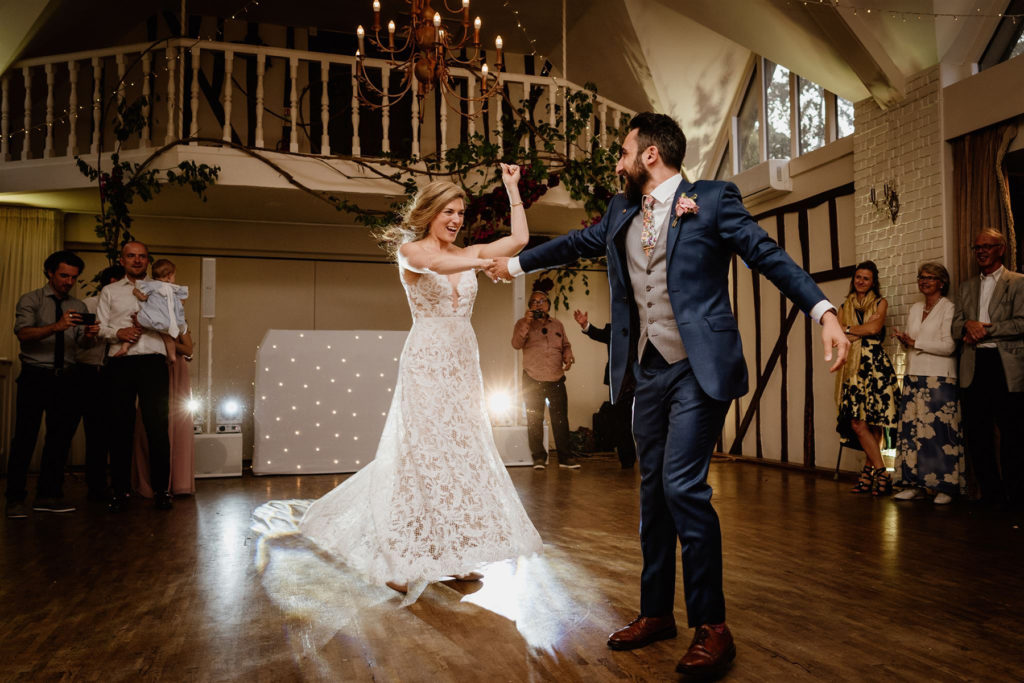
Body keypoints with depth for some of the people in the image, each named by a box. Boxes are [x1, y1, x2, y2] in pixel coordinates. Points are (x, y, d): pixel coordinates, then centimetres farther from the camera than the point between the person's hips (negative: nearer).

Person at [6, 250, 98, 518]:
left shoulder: (78, 306, 14)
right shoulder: (31, 300, 1)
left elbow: (85, 343, 3)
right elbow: (23, 333, -16)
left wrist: (90, 335, -21)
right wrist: (56, 327, -32)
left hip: (64, 378, 5)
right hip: (35, 376, -4)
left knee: (61, 435, 4)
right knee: (26, 436, -4)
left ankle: (48, 495, 13)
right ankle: (15, 499, 2)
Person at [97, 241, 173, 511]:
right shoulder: (109, 292, 19)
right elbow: (98, 327, 9)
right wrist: (118, 332, -9)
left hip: (153, 361, 0)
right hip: (120, 364, 1)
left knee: (158, 426, -5)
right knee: (120, 427, 0)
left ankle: (161, 489, 1)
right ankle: (119, 490, 8)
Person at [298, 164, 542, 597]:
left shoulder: (468, 254, 12)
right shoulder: (410, 251, -2)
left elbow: (520, 239, 5)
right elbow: (435, 263, -25)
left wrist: (512, 189, 3)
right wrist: (487, 263, -39)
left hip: (462, 363, 6)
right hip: (426, 362, -5)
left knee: (462, 453, 6)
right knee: (420, 454, -3)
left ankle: (450, 556, 17)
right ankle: (399, 560, 9)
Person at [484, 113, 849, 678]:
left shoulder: (713, 199, -2)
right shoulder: (621, 212, 15)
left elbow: (767, 255, -7)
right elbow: (576, 243, 29)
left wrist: (823, 312, -19)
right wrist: (517, 263, 38)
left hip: (698, 368, -6)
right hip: (648, 371, 7)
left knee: (683, 486, -14)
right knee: (653, 490, 11)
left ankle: (711, 626, 3)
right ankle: (656, 613, 25)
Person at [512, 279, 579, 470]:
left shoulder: (557, 325, 14)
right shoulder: (523, 323, 5)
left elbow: (566, 345, 21)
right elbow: (516, 344, -10)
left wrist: (568, 357, 0)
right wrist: (526, 324, -21)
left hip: (556, 379, 2)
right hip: (532, 380, -2)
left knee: (561, 419, 1)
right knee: (534, 420, 2)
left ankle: (565, 457, 6)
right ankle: (539, 457, 11)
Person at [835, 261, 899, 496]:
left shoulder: (880, 303, 9)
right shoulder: (845, 306, 17)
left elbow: (875, 328, -8)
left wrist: (849, 330, 3)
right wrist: (864, 330, -7)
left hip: (876, 367, -3)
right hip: (853, 368, 3)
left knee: (873, 423, -5)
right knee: (857, 423, -5)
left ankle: (869, 470, 3)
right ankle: (881, 473, 1)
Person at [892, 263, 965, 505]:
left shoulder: (948, 308, -3)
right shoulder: (914, 309, 17)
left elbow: (948, 346, -11)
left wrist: (916, 343, -9)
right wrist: (904, 341, 1)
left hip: (939, 379, -6)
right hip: (913, 377, 6)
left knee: (940, 430, -7)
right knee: (911, 428, 0)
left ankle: (945, 487, 0)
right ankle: (915, 484, 4)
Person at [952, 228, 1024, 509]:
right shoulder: (967, 287, 19)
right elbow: (955, 326, 12)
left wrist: (984, 329, -10)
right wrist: (968, 326, -9)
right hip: (974, 367, 5)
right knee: (977, 434, 5)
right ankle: (991, 494, 15)